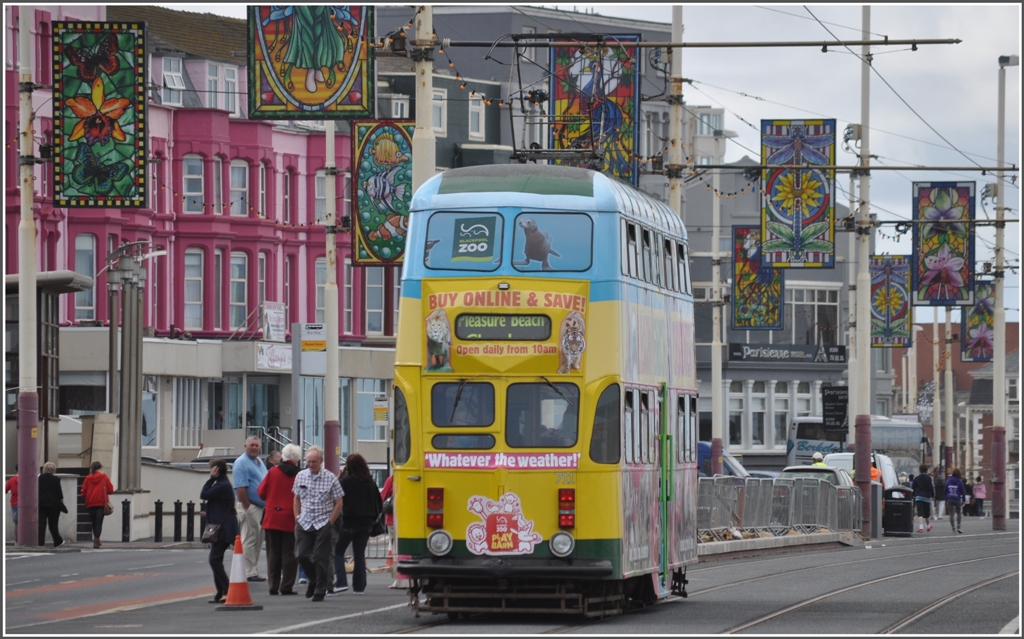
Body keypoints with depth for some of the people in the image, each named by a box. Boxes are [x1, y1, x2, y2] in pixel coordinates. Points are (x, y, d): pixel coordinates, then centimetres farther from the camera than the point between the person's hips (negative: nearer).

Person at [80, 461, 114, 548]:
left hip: (91, 504, 2)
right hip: (101, 503, -2)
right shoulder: (104, 477, -3)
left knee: (94, 522, 14)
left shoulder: (88, 478, 1)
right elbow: (110, 489, -2)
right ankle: (96, 540, -17)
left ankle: (96, 540, 21)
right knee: (99, 522, -5)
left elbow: (83, 492, 3)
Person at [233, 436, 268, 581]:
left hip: (262, 507, 9)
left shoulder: (260, 462, 17)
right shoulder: (241, 463, -10)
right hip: (250, 507, -9)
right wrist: (247, 507, -21)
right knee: (249, 541, -7)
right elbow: (240, 488, -18)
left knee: (258, 541, 12)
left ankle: (254, 571, 17)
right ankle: (249, 573, -6)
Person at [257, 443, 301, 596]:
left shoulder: (273, 472, -3)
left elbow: (261, 493, 2)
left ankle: (273, 586, 5)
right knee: (288, 553, 3)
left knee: (273, 553, 7)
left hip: (272, 518, 1)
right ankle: (286, 587, 0)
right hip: (290, 520, -1)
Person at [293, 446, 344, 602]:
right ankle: (313, 579, 27)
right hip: (304, 523, 3)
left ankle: (320, 591, 9)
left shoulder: (330, 479, -7)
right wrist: (297, 518, 8)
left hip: (322, 525, -3)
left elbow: (338, 504, -2)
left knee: (320, 559, -2)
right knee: (301, 556, 0)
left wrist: (330, 523, -7)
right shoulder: (300, 476, 4)